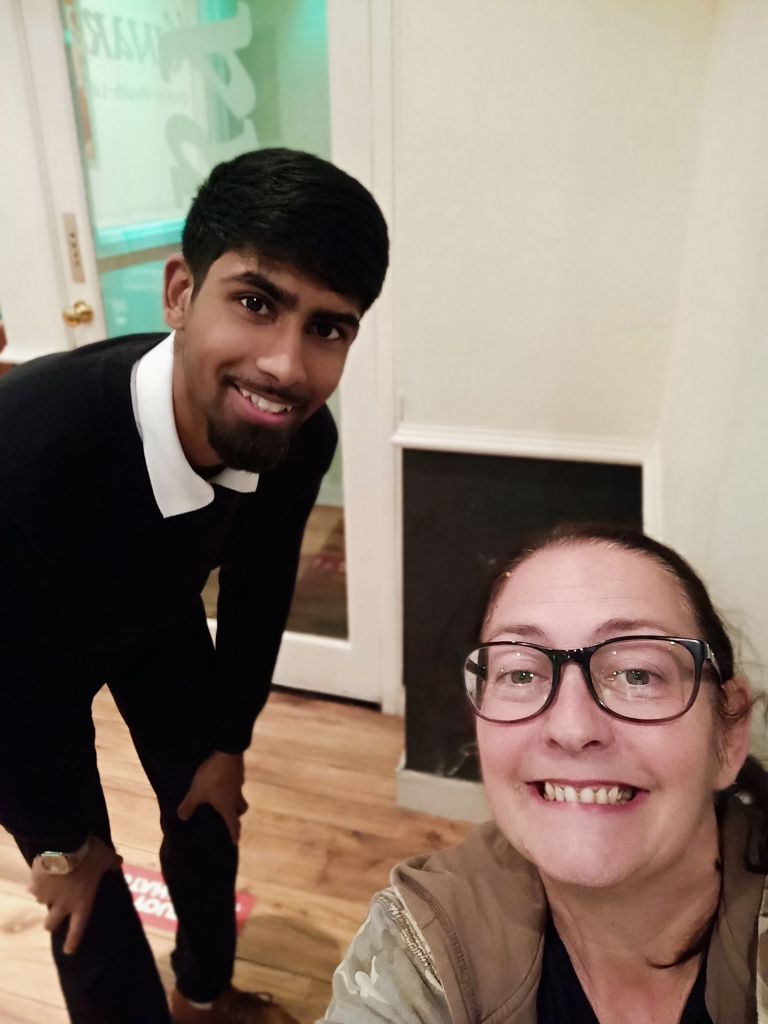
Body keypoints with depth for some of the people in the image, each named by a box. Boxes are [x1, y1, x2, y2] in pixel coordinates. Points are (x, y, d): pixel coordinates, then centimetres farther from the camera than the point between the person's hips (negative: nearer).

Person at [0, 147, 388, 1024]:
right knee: (82, 886, 4)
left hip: (162, 617, 4)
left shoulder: (302, 437, -29)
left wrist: (228, 742, 3)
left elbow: (259, 591, -9)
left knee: (208, 806, 17)